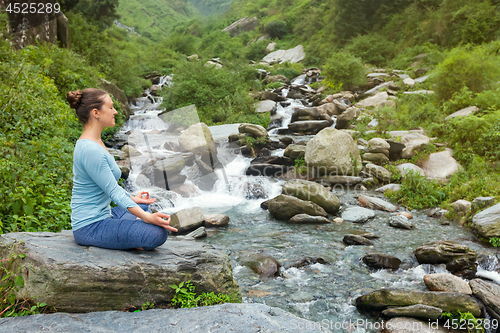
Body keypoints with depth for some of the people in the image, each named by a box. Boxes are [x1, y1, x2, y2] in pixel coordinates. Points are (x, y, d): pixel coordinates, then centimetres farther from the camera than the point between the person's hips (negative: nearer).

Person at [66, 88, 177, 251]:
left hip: (102, 215, 11)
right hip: (90, 228, -11)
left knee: (144, 206, 33)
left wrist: (131, 198, 28)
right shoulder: (90, 150, -22)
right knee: (157, 234, -25)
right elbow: (113, 191, -23)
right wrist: (147, 218, -27)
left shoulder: (94, 142, 9)